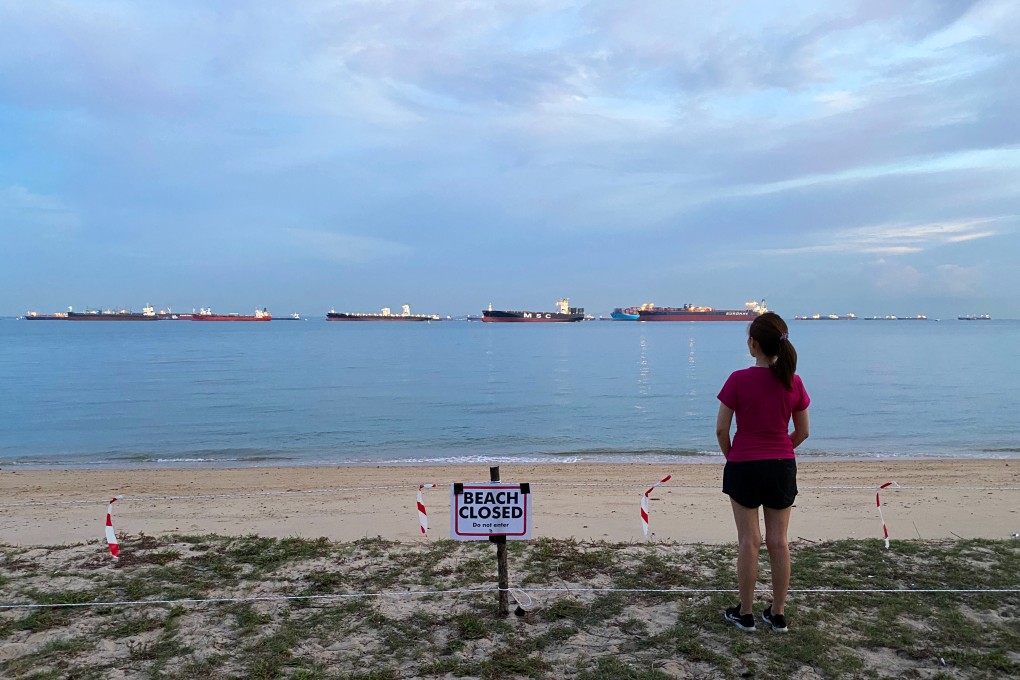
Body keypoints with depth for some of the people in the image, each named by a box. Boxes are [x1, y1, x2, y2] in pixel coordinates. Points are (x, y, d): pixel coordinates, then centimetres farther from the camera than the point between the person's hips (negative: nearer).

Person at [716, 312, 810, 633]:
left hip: (744, 466, -3)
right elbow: (802, 432, 4)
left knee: (749, 541, 6)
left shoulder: (738, 380, -14)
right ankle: (778, 614, 21)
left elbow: (721, 429, -11)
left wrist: (731, 458, 6)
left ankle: (745, 613, 17)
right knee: (779, 542, 11)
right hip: (782, 467, 3)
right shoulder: (793, 382, -4)